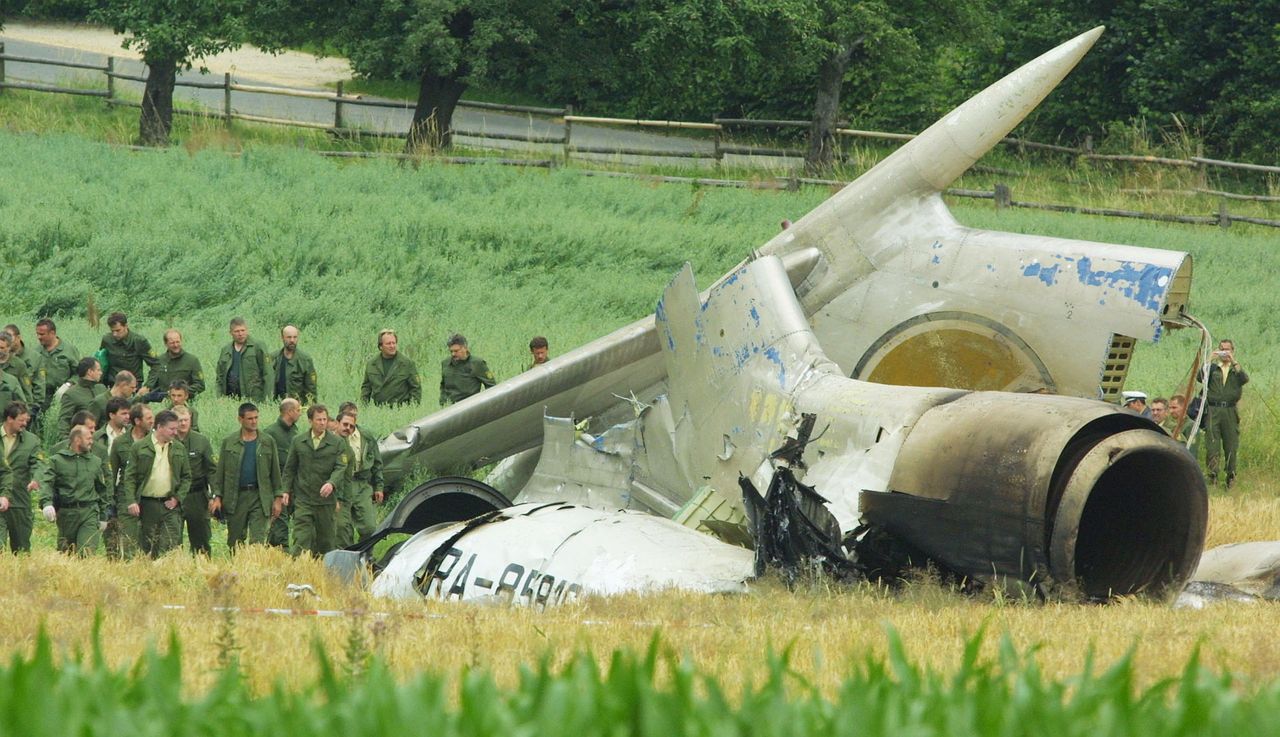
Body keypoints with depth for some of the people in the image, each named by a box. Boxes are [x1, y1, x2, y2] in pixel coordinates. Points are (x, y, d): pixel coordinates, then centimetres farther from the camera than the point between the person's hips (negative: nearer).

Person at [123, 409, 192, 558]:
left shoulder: (179, 449, 9)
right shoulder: (139, 448, 0)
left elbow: (186, 477, 14)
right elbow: (129, 477, -1)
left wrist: (177, 498, 0)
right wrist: (131, 501, -11)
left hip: (170, 505, 1)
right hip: (147, 505, -1)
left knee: (172, 546, -8)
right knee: (147, 547, 4)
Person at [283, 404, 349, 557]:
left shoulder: (337, 443, 2)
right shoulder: (298, 442, 8)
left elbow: (341, 468, -6)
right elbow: (290, 468, 15)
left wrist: (332, 483, -24)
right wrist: (286, 490, 6)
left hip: (327, 501, 0)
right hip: (303, 500, 0)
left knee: (327, 541, 6)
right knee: (301, 539, -10)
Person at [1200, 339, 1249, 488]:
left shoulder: (1236, 370, 14)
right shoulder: (1212, 368, 13)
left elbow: (1245, 379, -7)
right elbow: (1200, 377, -5)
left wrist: (1234, 362, -12)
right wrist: (1210, 361, -10)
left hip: (1230, 412, 1)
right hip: (1213, 410, -1)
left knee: (1231, 446, 2)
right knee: (1211, 444, -11)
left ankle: (1231, 475, 9)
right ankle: (1212, 472, -12)